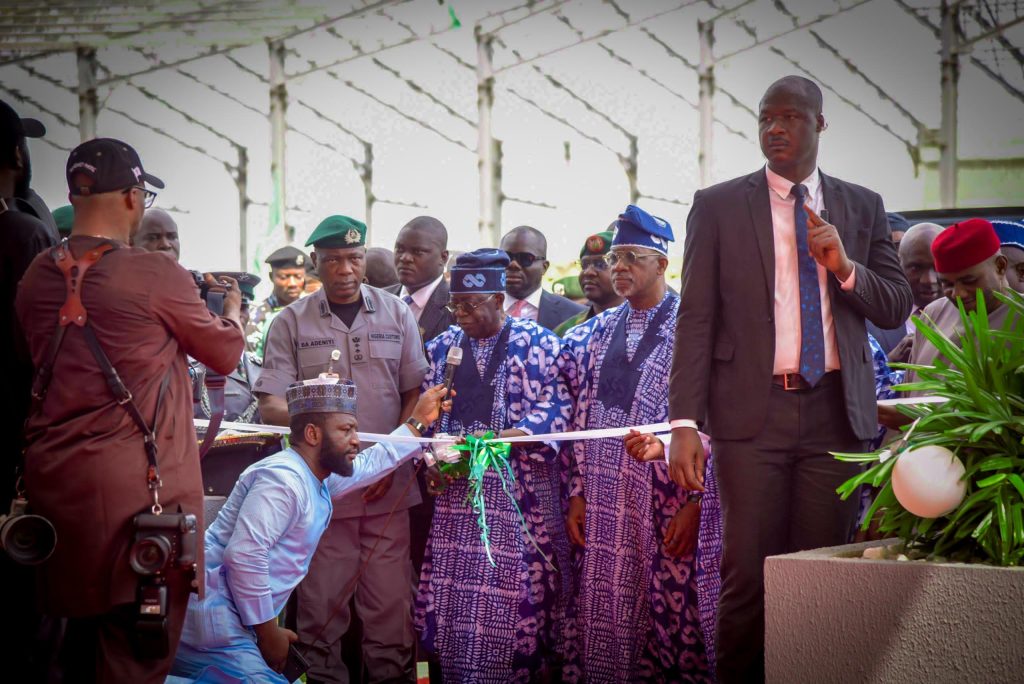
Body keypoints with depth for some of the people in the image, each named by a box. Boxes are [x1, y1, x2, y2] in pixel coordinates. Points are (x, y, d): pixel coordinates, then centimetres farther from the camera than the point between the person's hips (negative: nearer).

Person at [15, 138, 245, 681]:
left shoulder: (38, 276, 6)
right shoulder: (156, 277, -12)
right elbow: (226, 354, 2)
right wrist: (231, 305, 24)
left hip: (52, 480, 7)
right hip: (137, 484, -6)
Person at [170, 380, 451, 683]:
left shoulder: (318, 479, 18)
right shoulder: (283, 480, -16)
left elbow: (372, 463, 37)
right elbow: (244, 555, -26)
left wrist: (418, 420, 35)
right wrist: (269, 632, -18)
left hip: (227, 621, 10)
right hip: (211, 619, -10)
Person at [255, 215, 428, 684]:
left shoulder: (396, 315, 8)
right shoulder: (291, 323, 4)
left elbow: (415, 394, 8)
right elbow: (270, 406, -2)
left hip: (388, 485, 1)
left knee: (391, 599, 1)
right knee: (321, 601, 3)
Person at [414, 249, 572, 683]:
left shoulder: (538, 344, -2)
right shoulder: (442, 348, 12)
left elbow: (555, 411, -9)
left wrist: (500, 440, -21)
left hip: (520, 489, -4)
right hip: (456, 491, 4)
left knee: (515, 589, -5)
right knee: (453, 589, 3)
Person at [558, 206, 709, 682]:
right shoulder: (596, 334, 14)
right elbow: (579, 417, 14)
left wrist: (695, 503, -13)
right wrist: (576, 495, 6)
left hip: (668, 508, -5)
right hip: (601, 505, 5)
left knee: (668, 623, -3)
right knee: (600, 619, 6)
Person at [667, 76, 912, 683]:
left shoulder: (863, 207, 12)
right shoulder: (718, 206, 6)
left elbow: (896, 308, 12)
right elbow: (696, 319, 1)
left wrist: (844, 266, -8)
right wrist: (685, 423, -7)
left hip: (836, 411, 2)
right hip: (753, 411, -2)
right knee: (748, 575, -5)